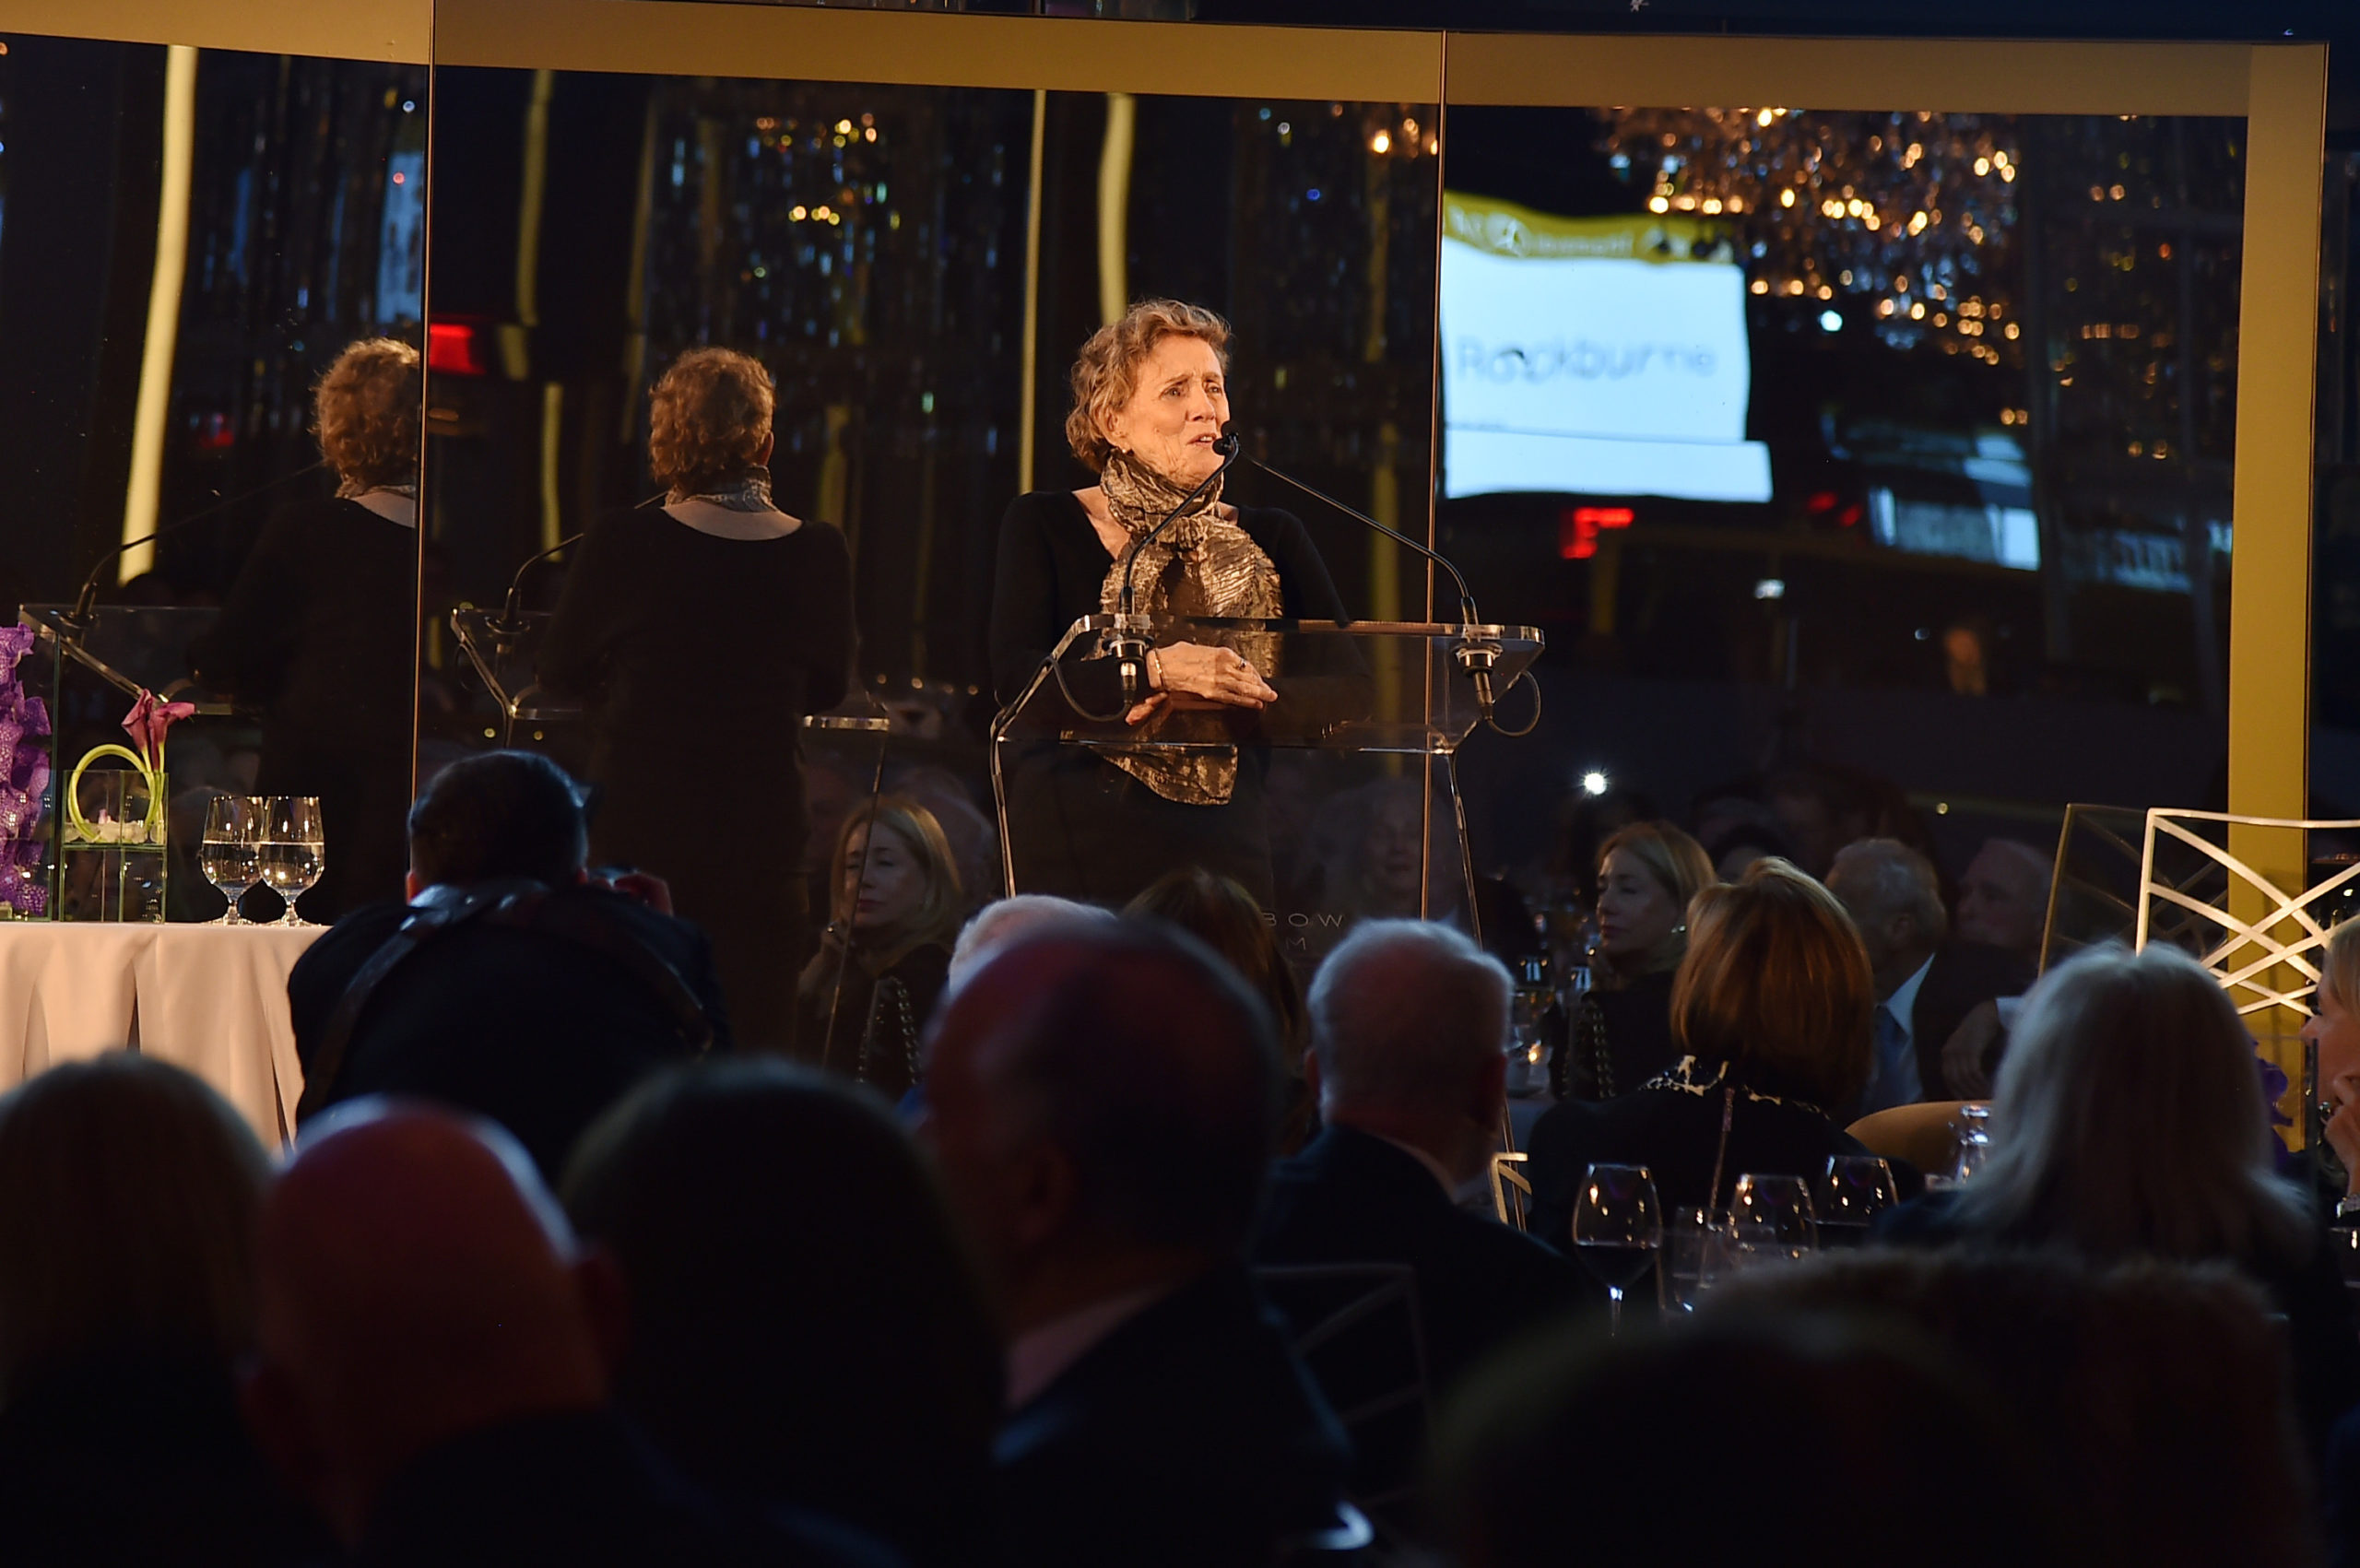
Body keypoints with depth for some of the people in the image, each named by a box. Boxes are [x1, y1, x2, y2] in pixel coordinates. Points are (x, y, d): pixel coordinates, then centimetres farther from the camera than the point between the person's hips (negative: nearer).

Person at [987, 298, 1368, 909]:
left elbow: (1349, 691, 0)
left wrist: (1220, 700, -15)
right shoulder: (1045, 527, 5)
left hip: (1221, 856, 2)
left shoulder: (1270, 542, 11)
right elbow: (1015, 678, -9)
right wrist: (1158, 670, -21)